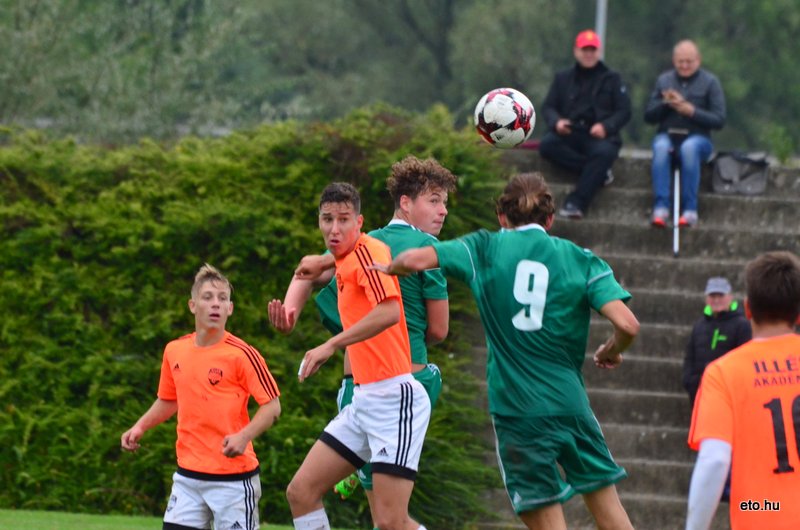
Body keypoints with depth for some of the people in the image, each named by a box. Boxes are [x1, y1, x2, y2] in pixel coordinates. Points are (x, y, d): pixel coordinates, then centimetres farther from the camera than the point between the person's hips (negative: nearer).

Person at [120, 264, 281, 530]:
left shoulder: (241, 354, -11)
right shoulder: (174, 351, 5)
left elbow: (272, 405, -10)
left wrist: (244, 436, -25)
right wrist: (140, 427, 10)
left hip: (233, 477, -5)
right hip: (188, 475, 5)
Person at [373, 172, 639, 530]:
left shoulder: (486, 248, 3)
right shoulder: (581, 259, 5)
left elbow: (417, 260, -9)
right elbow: (627, 325, -7)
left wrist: (390, 269, 13)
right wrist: (611, 352, 15)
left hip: (515, 409, -1)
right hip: (569, 402, 1)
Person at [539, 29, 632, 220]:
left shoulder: (611, 79, 14)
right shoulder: (563, 79, 20)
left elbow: (624, 111, 5)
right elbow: (548, 107, 13)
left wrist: (606, 126, -16)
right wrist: (556, 122, -12)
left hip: (599, 135, -2)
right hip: (569, 135, 2)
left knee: (604, 152, -38)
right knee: (547, 145, -31)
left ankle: (576, 203, -41)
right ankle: (599, 172, -25)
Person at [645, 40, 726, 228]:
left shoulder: (710, 82, 4)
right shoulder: (664, 80, 13)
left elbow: (719, 120, -3)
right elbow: (648, 116, 10)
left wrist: (692, 111, -15)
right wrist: (665, 103, -8)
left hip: (697, 137, -2)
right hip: (668, 135, 2)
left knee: (690, 147, -38)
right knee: (661, 147, -34)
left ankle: (690, 210, -35)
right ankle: (661, 208, -40)